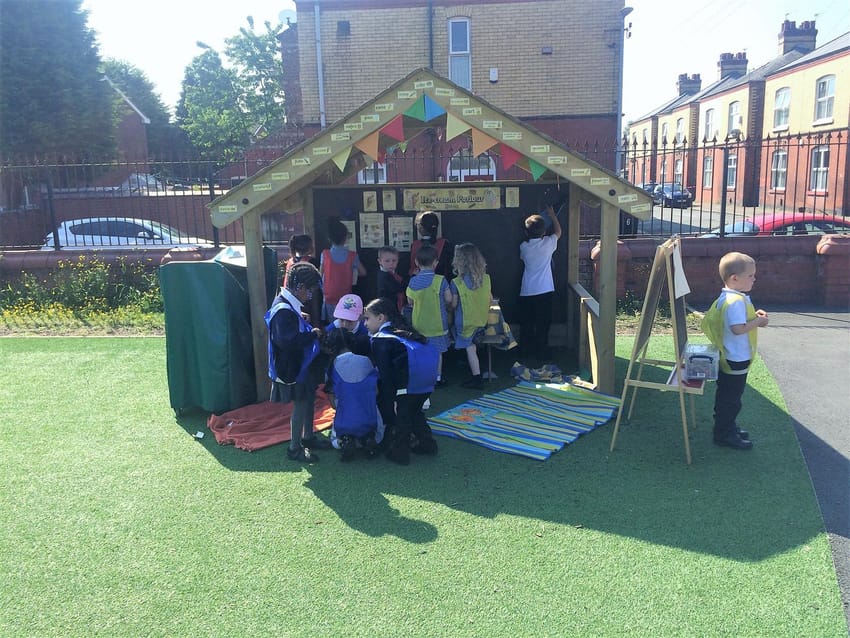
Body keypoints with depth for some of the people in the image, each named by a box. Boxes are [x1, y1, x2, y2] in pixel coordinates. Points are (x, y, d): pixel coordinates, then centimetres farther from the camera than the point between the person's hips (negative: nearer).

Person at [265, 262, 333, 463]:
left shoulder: (289, 304, 4)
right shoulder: (284, 311, -28)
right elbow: (287, 340, -37)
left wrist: (301, 319, 5)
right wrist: (313, 334, -26)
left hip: (302, 363, 10)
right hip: (292, 368, -10)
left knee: (308, 400, 21)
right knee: (300, 404, 3)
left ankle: (308, 437, 38)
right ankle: (295, 448, 18)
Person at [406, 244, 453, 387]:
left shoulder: (413, 281, -5)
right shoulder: (441, 280, -14)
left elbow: (410, 301, 4)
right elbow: (448, 300, -7)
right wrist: (445, 307, 14)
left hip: (419, 323, 2)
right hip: (437, 323, -2)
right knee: (437, 351, 9)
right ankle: (438, 377, 16)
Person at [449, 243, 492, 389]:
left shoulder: (456, 283, -18)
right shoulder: (485, 278, -4)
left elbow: (453, 304, -12)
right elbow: (490, 299, 4)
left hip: (465, 321, -4)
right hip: (482, 320, 4)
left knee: (470, 348, 5)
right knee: (472, 346, 22)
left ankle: (476, 377, 7)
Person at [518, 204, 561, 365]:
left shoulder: (524, 246, 0)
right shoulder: (548, 243, -4)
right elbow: (558, 232, 16)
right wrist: (552, 215, 27)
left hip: (526, 293, 2)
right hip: (545, 291, -2)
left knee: (526, 325, 10)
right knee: (542, 325, 6)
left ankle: (528, 353, 16)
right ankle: (540, 354, 9)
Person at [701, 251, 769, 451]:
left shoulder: (726, 297, 6)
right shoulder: (736, 301, -25)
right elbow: (738, 328, -32)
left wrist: (754, 316, 6)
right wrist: (758, 321, -18)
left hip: (728, 357, 10)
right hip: (736, 359, -10)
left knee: (727, 395, 21)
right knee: (731, 398, 3)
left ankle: (727, 427, 35)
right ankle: (724, 434, 14)